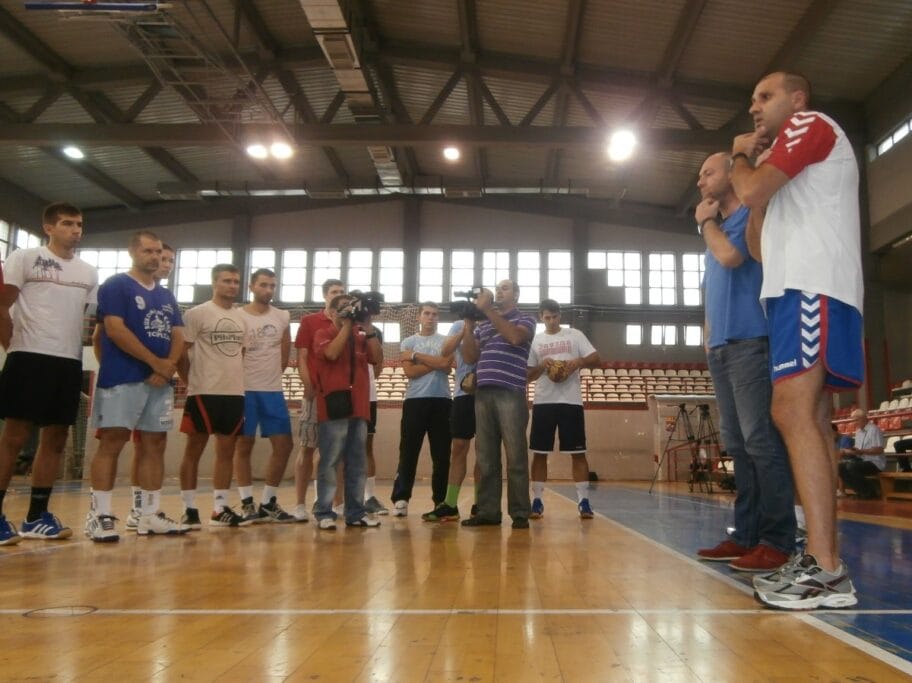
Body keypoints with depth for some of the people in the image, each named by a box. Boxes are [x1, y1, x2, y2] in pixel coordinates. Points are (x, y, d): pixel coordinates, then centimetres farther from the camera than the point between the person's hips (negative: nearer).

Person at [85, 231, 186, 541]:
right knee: (111, 442, -8)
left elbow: (178, 336, 13)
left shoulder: (167, 296, 20)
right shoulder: (115, 285, 0)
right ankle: (100, 515, -5)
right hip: (122, 379, -7)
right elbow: (115, 329, -13)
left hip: (161, 381, 7)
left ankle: (150, 515, 11)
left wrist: (169, 365, -8)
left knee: (155, 444, 6)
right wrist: (156, 362, -12)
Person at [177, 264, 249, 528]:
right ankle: (189, 509, 9)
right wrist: (191, 381, -5)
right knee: (194, 448, 1)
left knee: (226, 450, 9)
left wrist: (236, 379, 12)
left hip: (235, 393, 6)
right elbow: (180, 351, -7)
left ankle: (221, 509, 16)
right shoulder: (197, 314, -5)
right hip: (204, 393, -6)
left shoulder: (241, 318, 14)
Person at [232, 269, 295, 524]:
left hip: (274, 390, 4)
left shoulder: (283, 317, 9)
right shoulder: (237, 316, -3)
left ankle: (269, 502, 14)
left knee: (284, 445, 2)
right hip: (245, 389, -4)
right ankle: (247, 503, 12)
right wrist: (242, 380, -6)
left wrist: (272, 374, 10)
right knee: (244, 446, 3)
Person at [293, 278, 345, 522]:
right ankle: (300, 504, 5)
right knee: (308, 448, 0)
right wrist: (310, 389, -10)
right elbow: (302, 359, 0)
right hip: (316, 393, -3)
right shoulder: (309, 321, 5)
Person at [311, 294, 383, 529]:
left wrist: (368, 327, 1)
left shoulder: (361, 338, 18)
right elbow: (332, 353, -15)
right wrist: (347, 325, -6)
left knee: (357, 463, 7)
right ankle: (324, 513, 0)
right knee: (330, 461, -6)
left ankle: (355, 512, 12)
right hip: (334, 406, -5)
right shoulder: (323, 334, 5)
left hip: (359, 407, 5)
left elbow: (377, 358, 4)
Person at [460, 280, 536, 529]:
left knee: (515, 456, -4)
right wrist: (469, 320, 4)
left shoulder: (525, 320, 10)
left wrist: (488, 309, -11)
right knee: (486, 457, 4)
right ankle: (488, 511, 8)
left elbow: (515, 337, -13)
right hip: (483, 394, 5)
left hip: (511, 394, -4)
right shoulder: (482, 326, 22)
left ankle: (520, 513, 1)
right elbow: (470, 356, 11)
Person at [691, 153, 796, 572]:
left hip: (750, 343, -9)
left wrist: (706, 222, 0)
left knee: (761, 441, -12)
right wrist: (709, 341, 17)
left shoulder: (751, 215, -1)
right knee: (738, 444, 7)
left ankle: (777, 541, -9)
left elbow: (731, 257, -18)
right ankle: (747, 534, 11)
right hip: (722, 348, 9)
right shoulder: (718, 226, 25)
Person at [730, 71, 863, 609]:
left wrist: (742, 158, 10)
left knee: (793, 412, -20)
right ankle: (822, 560, 5)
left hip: (813, 287, -10)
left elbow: (751, 193, -12)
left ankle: (827, 571, -22)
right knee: (810, 419, 4)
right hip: (800, 289, 11)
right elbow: (759, 244, 24)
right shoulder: (790, 165, 31)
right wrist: (753, 163, 22)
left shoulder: (811, 124, 3)